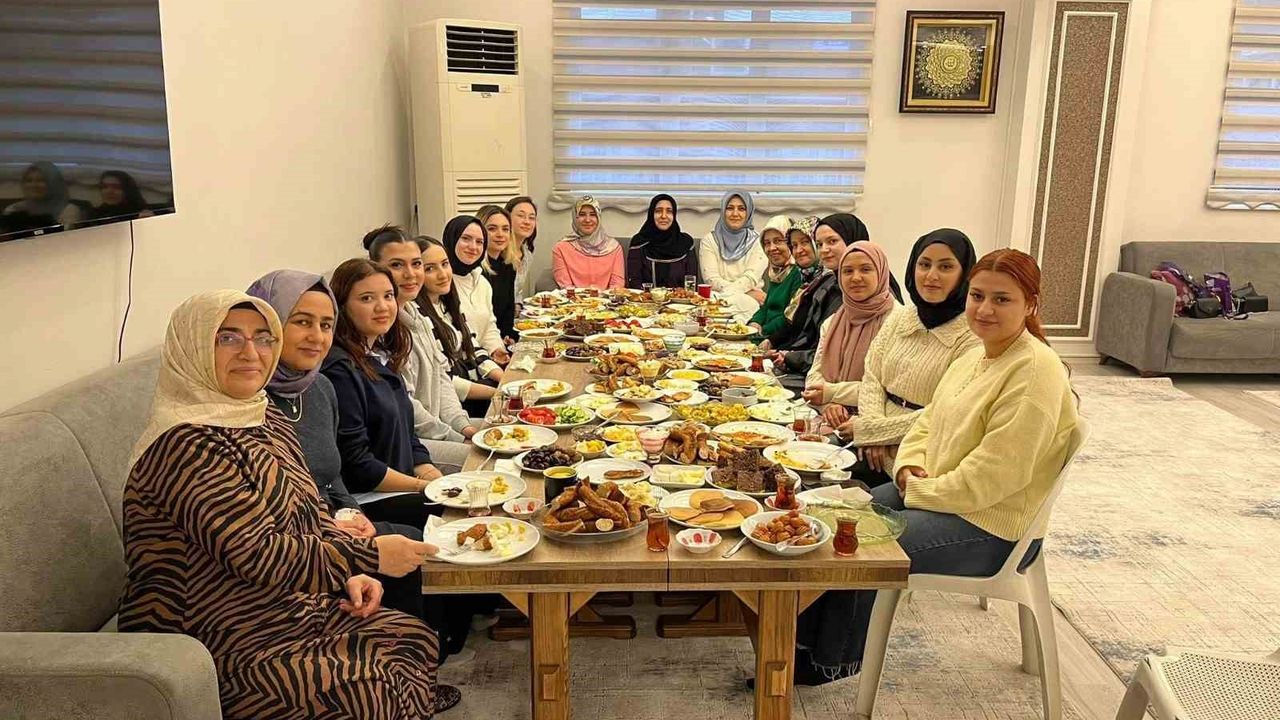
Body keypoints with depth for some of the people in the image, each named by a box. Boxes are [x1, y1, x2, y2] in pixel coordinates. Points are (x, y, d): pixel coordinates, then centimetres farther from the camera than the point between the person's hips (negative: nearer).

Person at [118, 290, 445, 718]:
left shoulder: (265, 419, 7)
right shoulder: (184, 446, -22)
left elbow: (310, 513, 14)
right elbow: (256, 555, -27)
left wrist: (348, 576, -3)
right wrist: (369, 557, -22)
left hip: (293, 608, 9)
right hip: (220, 646, -9)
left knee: (413, 637, 3)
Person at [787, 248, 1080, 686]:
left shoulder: (1034, 372, -22)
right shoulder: (976, 357, 8)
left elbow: (993, 476, -25)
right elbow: (928, 423, 16)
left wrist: (919, 491, -15)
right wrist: (909, 467, -5)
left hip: (988, 526, -9)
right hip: (931, 493, 9)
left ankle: (830, 662, 8)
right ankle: (808, 638, 12)